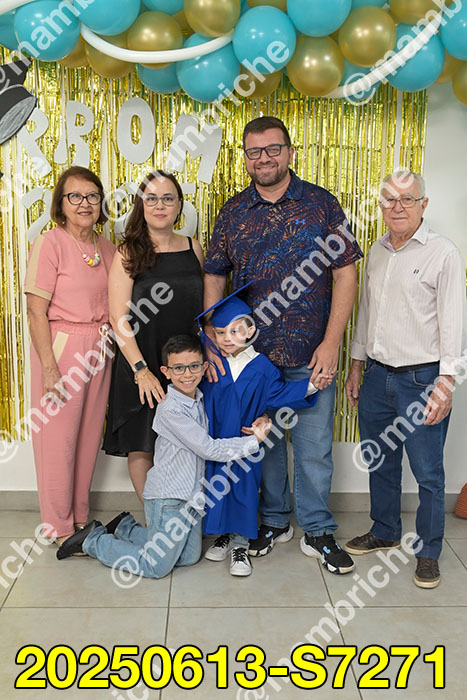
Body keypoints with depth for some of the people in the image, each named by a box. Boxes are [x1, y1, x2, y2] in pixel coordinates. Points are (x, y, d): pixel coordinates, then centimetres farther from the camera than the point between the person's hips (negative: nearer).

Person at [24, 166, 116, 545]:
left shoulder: (107, 247, 10)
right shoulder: (49, 243, -8)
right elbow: (36, 311, -13)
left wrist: (110, 347, 6)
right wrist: (49, 367, -17)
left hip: (99, 350, 6)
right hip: (61, 347, -6)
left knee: (89, 434, 12)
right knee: (58, 437, 3)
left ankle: (81, 517, 28)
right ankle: (60, 528, 18)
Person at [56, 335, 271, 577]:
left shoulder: (199, 400, 4)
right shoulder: (171, 409, -23)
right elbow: (209, 448, -22)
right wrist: (254, 440, -18)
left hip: (191, 495, 9)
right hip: (168, 497, -9)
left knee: (189, 558, 18)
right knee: (156, 567, 0)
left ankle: (125, 528, 28)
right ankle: (93, 541, 16)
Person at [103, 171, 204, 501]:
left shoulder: (193, 248, 7)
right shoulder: (129, 253, -5)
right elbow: (119, 318, -10)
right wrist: (140, 369, -17)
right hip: (141, 365, -3)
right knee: (141, 445, 3)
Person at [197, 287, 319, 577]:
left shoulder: (261, 366, -6)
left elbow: (278, 393, -2)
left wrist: (310, 385, -10)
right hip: (216, 441, 2)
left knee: (244, 487, 1)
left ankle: (240, 543, 15)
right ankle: (223, 533, 29)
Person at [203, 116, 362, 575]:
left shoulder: (321, 204, -1)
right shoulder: (232, 212, 5)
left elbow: (345, 275, -3)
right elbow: (213, 279, 8)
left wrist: (331, 343, -11)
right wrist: (212, 339, -4)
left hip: (310, 355, -2)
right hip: (250, 353, 2)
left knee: (314, 446, 6)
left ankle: (318, 532, 25)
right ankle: (274, 522, 34)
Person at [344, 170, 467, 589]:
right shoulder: (377, 252, 12)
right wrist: (357, 365, 18)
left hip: (422, 378, -6)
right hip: (377, 377, 6)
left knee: (428, 473, 4)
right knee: (380, 463, 17)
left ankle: (427, 552, 21)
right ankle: (384, 533, 36)